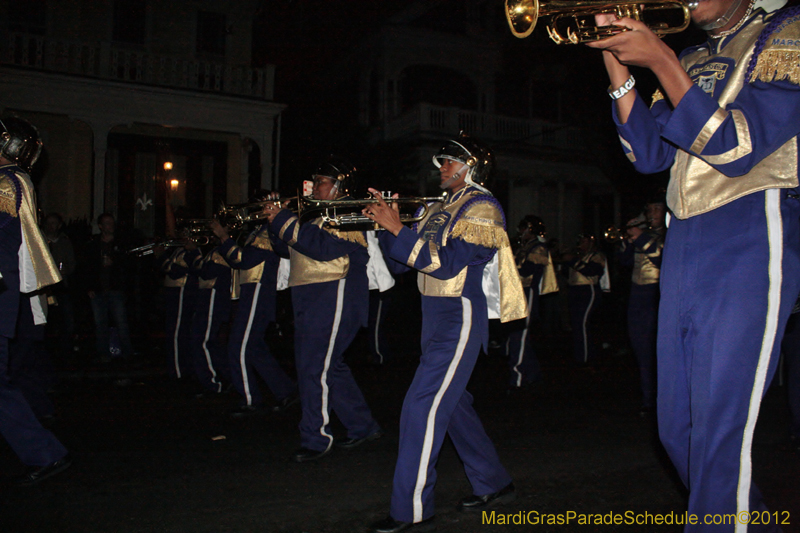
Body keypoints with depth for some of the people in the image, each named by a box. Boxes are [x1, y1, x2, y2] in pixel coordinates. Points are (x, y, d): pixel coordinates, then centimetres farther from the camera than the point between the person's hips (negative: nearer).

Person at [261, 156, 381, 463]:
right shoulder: (318, 215, 22)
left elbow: (324, 246, -26)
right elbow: (290, 249, 21)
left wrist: (282, 221, -22)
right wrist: (278, 216, 7)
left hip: (333, 299, -10)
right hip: (309, 300, 10)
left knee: (315, 369, -9)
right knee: (330, 367, 13)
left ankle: (316, 439, 3)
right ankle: (363, 427, 25)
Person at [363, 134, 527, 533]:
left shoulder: (482, 208, -8)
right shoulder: (438, 211, 17)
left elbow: (448, 263, -21)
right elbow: (400, 263, 14)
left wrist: (398, 229, -22)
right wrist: (386, 223, 0)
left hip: (460, 316, -9)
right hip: (435, 316, 9)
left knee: (422, 407, -12)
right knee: (451, 402, 15)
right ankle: (493, 485, 30)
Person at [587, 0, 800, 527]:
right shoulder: (690, 61, 19)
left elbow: (738, 148, -14)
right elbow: (650, 153, 7)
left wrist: (660, 60, -16)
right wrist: (618, 62, 0)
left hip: (751, 241, -6)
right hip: (682, 247, 7)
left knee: (721, 436, -9)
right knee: (678, 430, 11)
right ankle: (752, 519, 32)